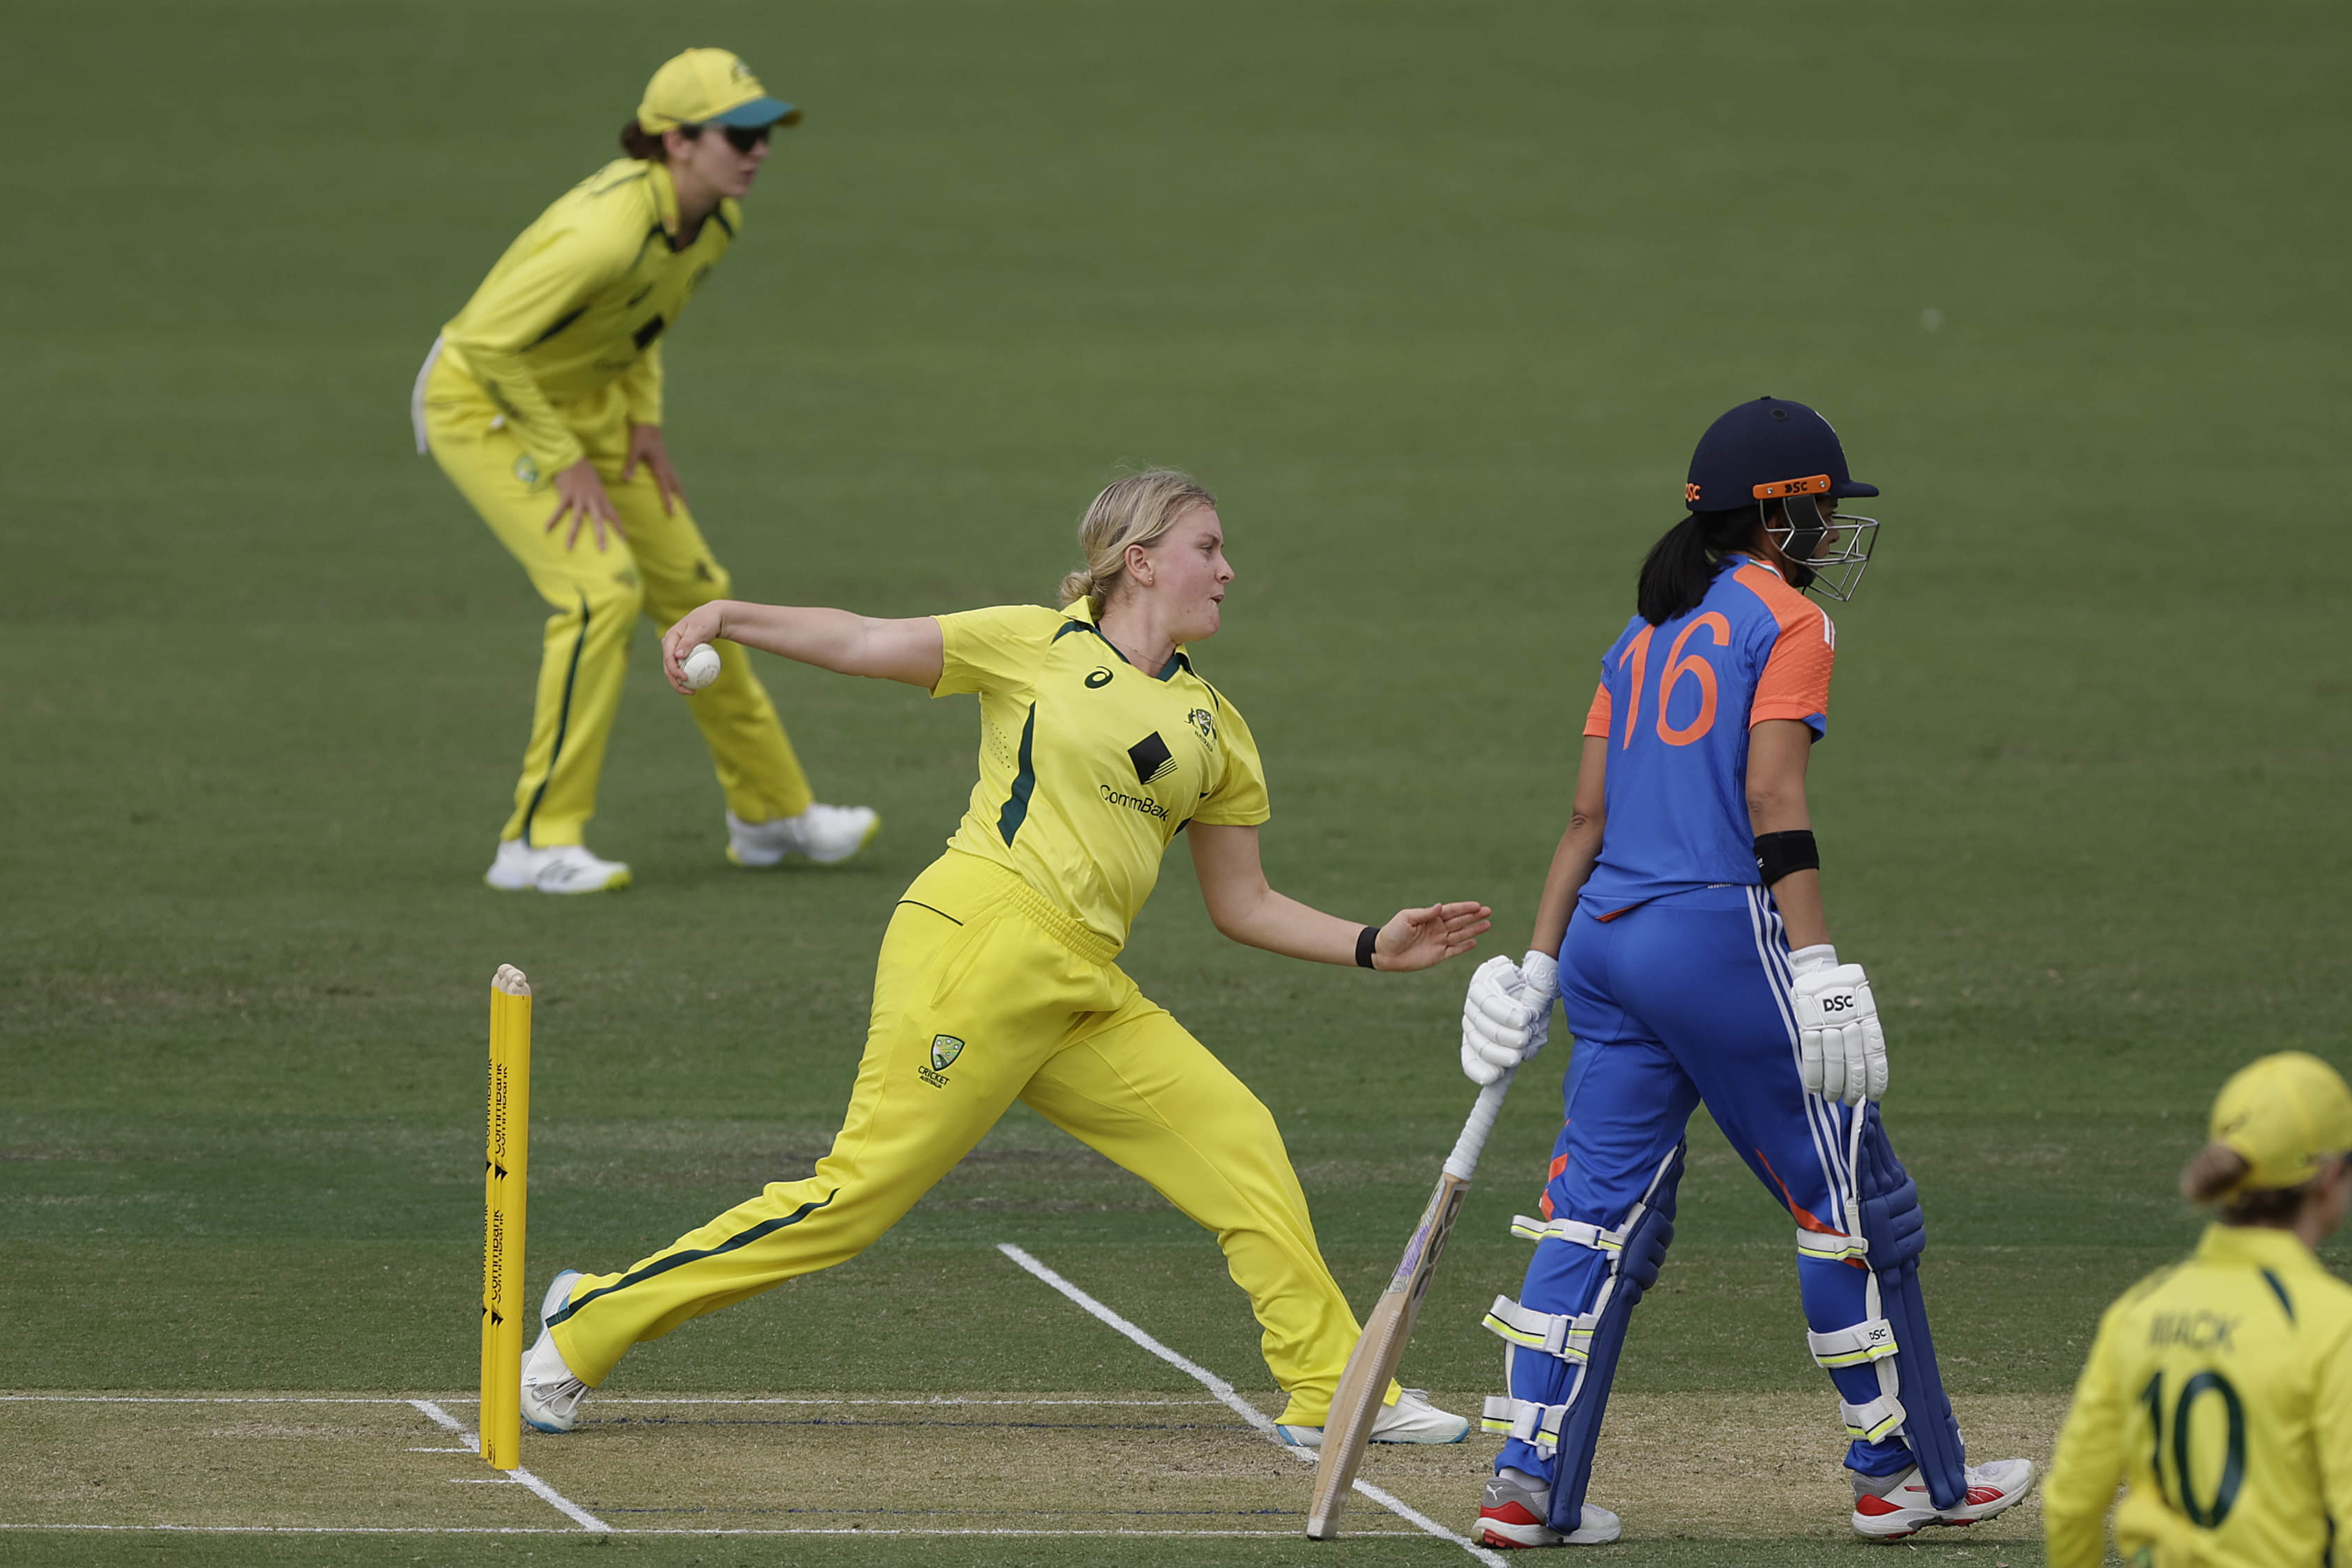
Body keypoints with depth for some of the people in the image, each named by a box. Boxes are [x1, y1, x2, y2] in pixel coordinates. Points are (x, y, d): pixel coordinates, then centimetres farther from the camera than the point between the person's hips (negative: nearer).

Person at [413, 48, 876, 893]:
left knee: (690, 588, 12)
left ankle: (770, 813, 28)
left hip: (582, 402, 9)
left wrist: (643, 416, 4)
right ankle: (537, 842, -17)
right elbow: (488, 342, -31)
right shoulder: (610, 228, -35)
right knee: (602, 587, -23)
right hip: (485, 405, -9)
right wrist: (562, 462, -24)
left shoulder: (717, 221, -6)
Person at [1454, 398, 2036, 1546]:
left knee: (1600, 1210, 7)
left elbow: (1587, 815, 15)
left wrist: (1538, 966, 16)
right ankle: (1901, 1472, 12)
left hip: (1606, 937, 7)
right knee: (1851, 1202, 5)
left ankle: (1527, 1485, -2)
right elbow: (1773, 803, -14)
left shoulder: (1645, 634, 18)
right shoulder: (1786, 622, -3)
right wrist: (1816, 967, -19)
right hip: (1719, 934, -7)